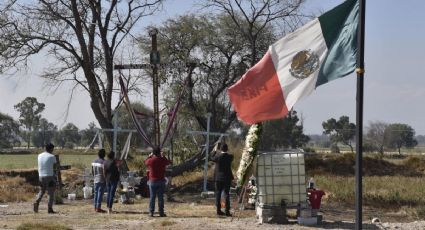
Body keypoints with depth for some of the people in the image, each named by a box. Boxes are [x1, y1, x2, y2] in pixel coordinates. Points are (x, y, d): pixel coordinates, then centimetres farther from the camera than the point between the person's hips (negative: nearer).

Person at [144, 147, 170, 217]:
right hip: (161, 181, 0)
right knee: (160, 197, 3)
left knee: (152, 197, 5)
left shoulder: (150, 160, -8)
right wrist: (163, 156, 26)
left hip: (152, 181, 0)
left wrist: (150, 156, 28)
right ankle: (161, 212, 2)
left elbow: (145, 162, 16)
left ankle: (151, 212, 4)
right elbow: (168, 162, 15)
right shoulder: (162, 160, -7)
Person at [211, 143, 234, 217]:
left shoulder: (217, 156, -11)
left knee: (218, 194, 10)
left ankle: (218, 210, 12)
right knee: (226, 194, 3)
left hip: (218, 178, 0)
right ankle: (227, 211, -1)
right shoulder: (230, 156, -9)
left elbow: (212, 158, 9)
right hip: (227, 177, 0)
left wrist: (215, 151, 16)